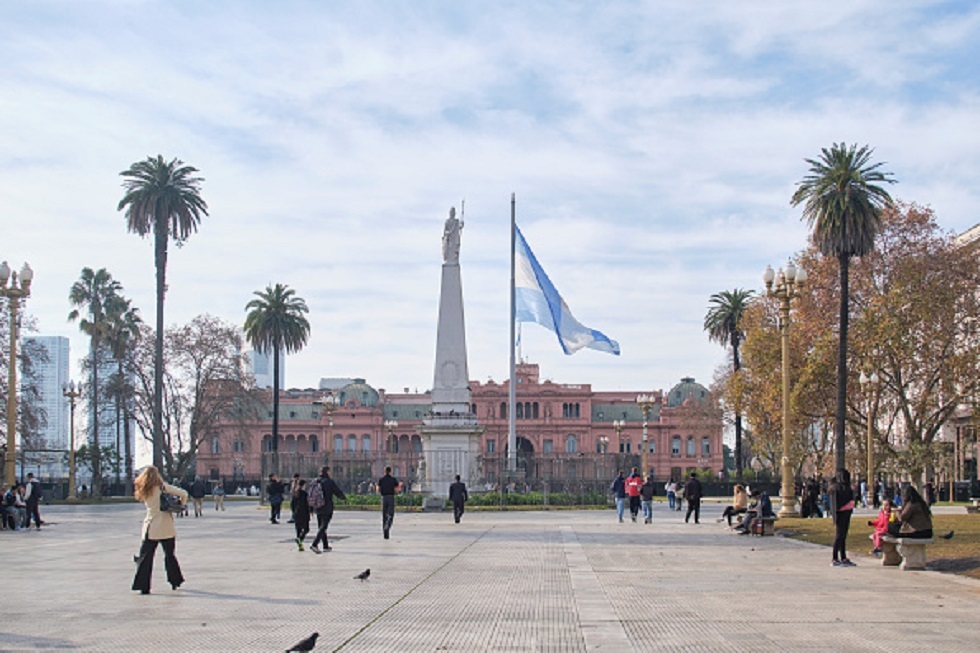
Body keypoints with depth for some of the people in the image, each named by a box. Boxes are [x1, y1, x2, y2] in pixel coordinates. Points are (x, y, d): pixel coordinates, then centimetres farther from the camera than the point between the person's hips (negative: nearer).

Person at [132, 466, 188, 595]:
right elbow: (183, 493, -9)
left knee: (145, 557, 5)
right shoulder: (162, 488, -8)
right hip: (167, 529, 0)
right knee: (169, 555, 16)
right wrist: (181, 505, 8)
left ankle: (143, 586, -1)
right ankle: (175, 581, 24)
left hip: (151, 529, 1)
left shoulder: (144, 492, -1)